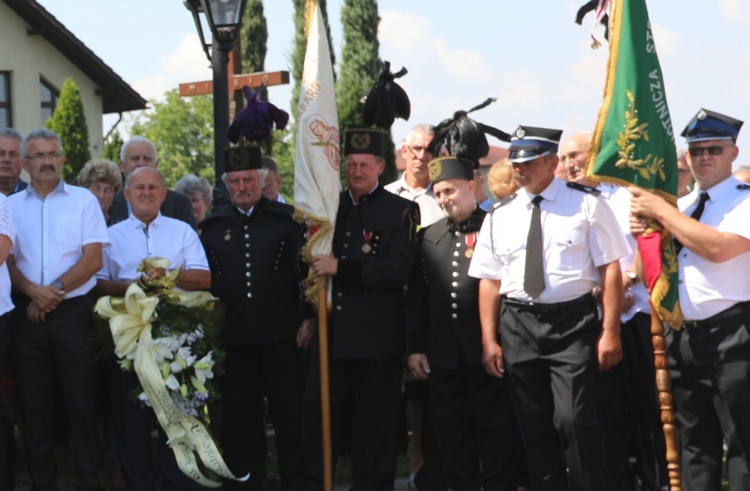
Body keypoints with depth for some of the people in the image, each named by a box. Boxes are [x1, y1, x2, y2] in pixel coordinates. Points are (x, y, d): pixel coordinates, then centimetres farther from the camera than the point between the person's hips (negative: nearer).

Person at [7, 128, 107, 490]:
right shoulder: (11, 205, 10)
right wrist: (33, 291, -12)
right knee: (34, 402, 6)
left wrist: (56, 290, -11)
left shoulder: (83, 200, 4)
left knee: (81, 400, -2)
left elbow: (93, 259, -3)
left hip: (72, 311, -2)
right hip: (27, 314, 2)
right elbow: (7, 260, 5)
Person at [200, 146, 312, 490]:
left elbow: (307, 270, 2)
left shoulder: (287, 219, 4)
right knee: (239, 420, 7)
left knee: (290, 414, 4)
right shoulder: (213, 227, 11)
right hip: (232, 338, 2)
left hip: (282, 334, -2)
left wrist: (308, 318, -5)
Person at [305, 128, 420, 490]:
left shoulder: (401, 211, -3)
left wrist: (341, 267, -22)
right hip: (331, 332, 4)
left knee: (375, 420, 5)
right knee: (316, 413, 3)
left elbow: (399, 268, -16)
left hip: (377, 337, -4)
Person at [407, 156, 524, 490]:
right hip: (443, 354, 5)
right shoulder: (428, 237, 12)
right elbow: (417, 297, 11)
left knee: (496, 431, 3)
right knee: (452, 435, 10)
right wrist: (415, 347, 7)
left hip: (487, 349, -4)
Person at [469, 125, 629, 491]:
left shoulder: (587, 204, -1)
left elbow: (610, 269, -4)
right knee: (534, 426, 9)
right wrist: (489, 340, 2)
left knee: (574, 420, -13)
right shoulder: (499, 216, 9)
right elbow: (489, 280, 9)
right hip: (518, 324, 4)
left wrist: (610, 331, -10)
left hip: (572, 322, -4)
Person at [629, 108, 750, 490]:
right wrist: (643, 234, 1)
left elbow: (718, 247, -24)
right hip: (681, 336, 7)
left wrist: (659, 209, -16)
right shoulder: (679, 208, 16)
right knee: (694, 443, 14)